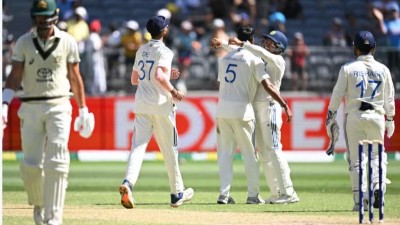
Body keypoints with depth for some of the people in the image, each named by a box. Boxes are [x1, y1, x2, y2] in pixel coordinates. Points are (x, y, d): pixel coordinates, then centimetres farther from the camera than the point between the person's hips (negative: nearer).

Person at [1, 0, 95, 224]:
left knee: (56, 163, -12)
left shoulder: (67, 42, 3)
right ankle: (38, 204, 27)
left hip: (59, 107, -1)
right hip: (31, 107, 1)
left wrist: (83, 110, 9)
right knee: (31, 164, -1)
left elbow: (75, 77, 9)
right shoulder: (24, 42, 4)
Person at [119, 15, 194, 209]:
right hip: (161, 106, -5)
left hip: (141, 105, 5)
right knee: (170, 150, 7)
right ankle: (177, 194, 17)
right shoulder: (164, 51, -9)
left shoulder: (141, 51, 13)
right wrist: (173, 91, -10)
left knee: (138, 145, -4)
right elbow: (159, 76, -24)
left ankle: (128, 183, -29)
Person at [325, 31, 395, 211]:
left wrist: (330, 118, 6)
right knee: (377, 155, 12)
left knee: (356, 159, 3)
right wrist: (390, 120, 20)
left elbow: (337, 94, -1)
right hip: (376, 116, 1)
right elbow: (389, 98, 9)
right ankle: (377, 187, -14)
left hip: (354, 117, -1)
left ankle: (359, 200, -2)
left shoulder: (348, 69, -1)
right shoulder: (383, 69, 4)